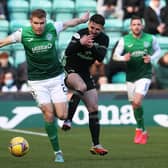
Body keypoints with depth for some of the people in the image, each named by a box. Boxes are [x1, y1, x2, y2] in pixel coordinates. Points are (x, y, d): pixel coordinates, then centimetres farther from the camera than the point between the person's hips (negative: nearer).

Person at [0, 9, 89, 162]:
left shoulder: (53, 28, -8)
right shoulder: (23, 34, -12)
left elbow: (69, 23, 12)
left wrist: (82, 20, 28)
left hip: (56, 77, 1)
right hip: (37, 80, -1)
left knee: (62, 115, -8)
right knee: (49, 115, -9)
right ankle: (57, 152, 4)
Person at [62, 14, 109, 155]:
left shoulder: (104, 39, -2)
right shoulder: (80, 34, -16)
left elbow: (100, 58, -16)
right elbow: (68, 52, -28)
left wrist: (92, 46, -33)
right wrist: (80, 43, -44)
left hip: (85, 73, 6)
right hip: (70, 71, -6)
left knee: (94, 109, 2)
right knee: (81, 87, -39)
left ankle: (96, 145, 8)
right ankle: (68, 120, -32)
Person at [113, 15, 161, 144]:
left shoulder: (150, 39, -3)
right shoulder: (124, 40, -2)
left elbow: (158, 51, 13)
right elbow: (115, 56, -1)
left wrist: (152, 58, -7)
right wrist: (123, 58, -22)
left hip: (145, 75, -3)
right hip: (130, 76, 3)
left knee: (137, 102, -20)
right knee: (134, 105, 9)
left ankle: (139, 130, -2)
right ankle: (143, 132, 27)